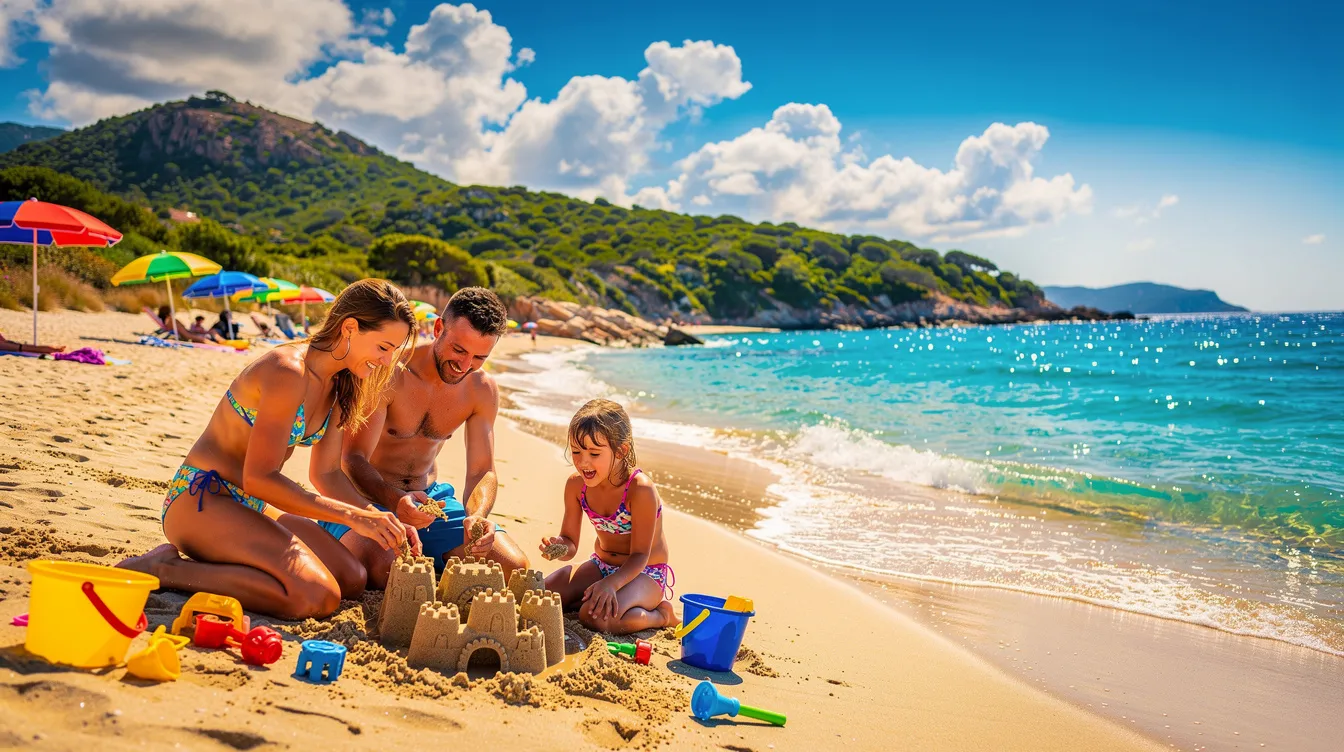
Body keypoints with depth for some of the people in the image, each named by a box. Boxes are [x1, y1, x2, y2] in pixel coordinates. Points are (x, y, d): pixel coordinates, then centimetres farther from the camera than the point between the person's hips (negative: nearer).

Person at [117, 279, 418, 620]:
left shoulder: (339, 386, 7)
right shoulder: (288, 372, -22)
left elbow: (326, 473, 11)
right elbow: (258, 478, -25)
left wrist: (383, 521, -3)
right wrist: (353, 516, -24)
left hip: (252, 505, 10)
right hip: (201, 501, -10)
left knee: (353, 579, 3)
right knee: (318, 596, -25)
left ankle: (202, 557, 8)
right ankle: (165, 569, -12)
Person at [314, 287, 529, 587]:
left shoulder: (483, 391, -5)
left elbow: (482, 470, -6)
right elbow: (353, 460, -24)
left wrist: (476, 517, -30)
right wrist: (396, 501, -45)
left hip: (429, 495, 5)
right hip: (367, 495, -5)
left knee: (513, 566, -11)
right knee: (383, 568, -38)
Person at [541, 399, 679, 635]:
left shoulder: (640, 490, -27)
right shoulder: (576, 485, -9)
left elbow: (640, 555, -23)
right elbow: (570, 543, -3)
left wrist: (610, 583, -41)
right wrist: (559, 546, -28)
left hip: (645, 573, -6)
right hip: (601, 565, 6)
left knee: (595, 616, -32)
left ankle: (660, 615, -5)